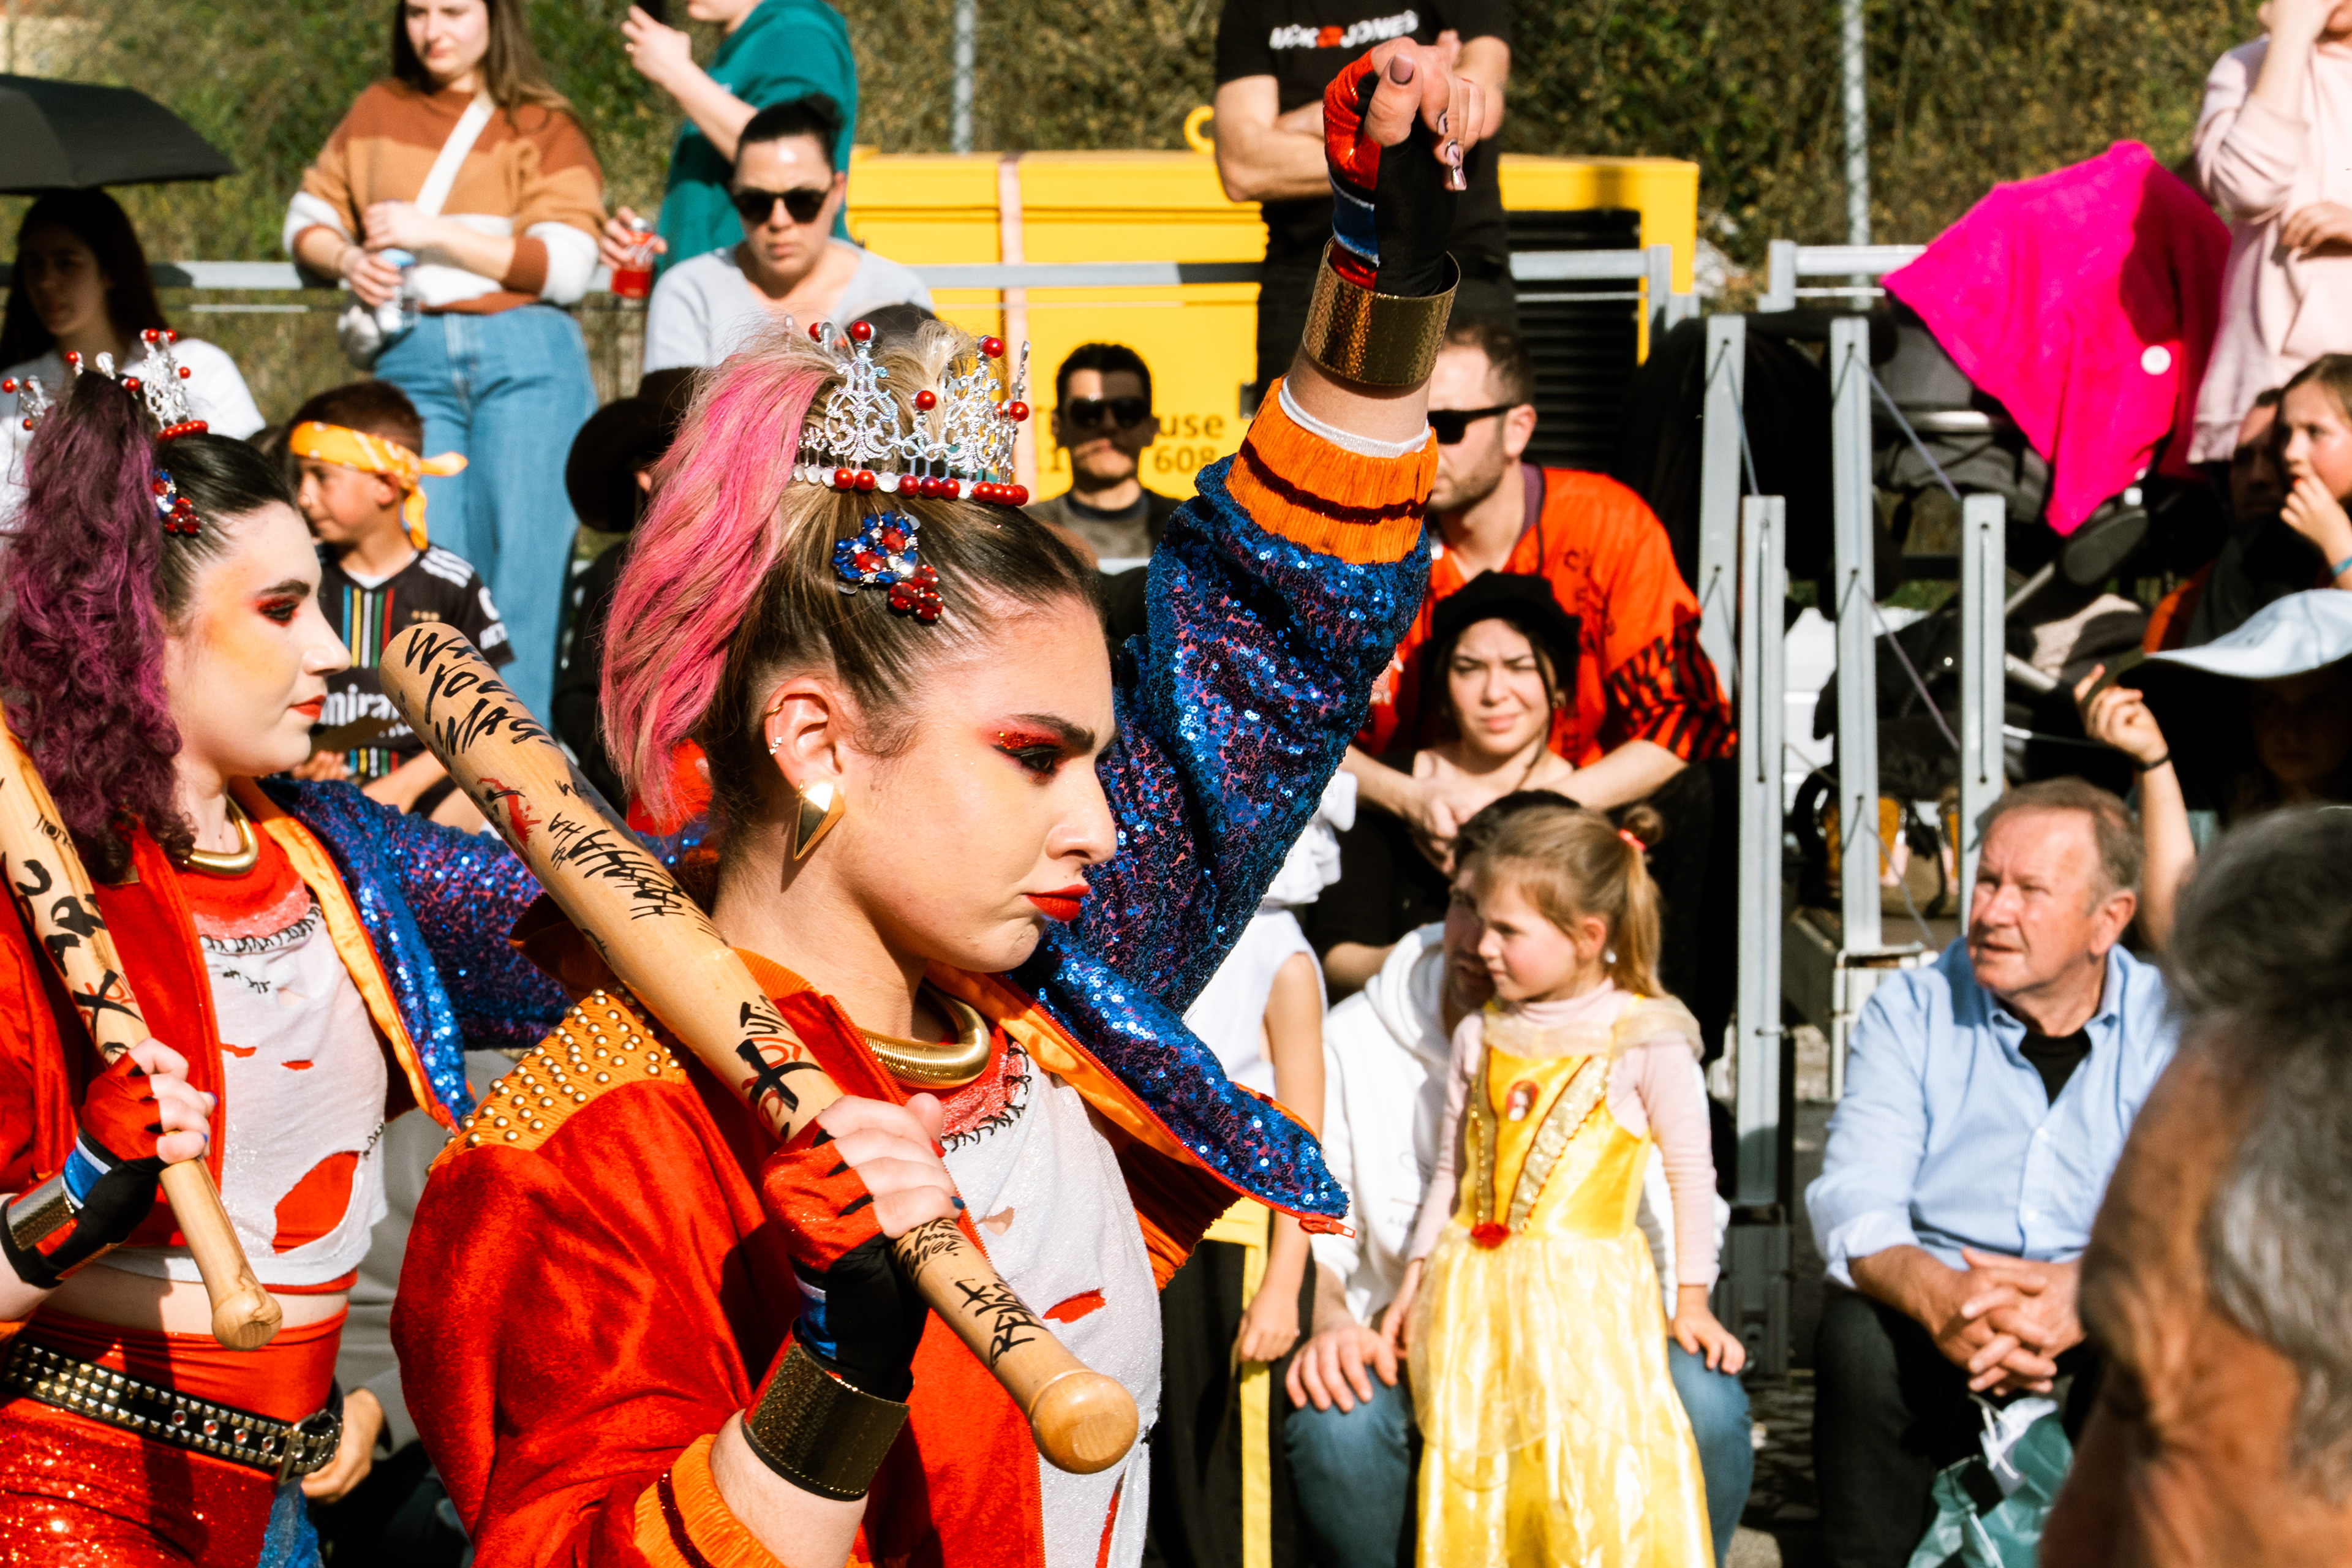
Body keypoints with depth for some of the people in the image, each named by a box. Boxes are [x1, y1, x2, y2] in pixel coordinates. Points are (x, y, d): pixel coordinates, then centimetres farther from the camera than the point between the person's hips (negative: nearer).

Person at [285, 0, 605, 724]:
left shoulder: (543, 127, 8)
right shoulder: (379, 113, 18)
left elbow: (566, 267, -3)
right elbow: (307, 218, 23)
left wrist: (435, 233, -8)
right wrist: (347, 259, 0)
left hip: (524, 360, -2)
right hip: (412, 362, 2)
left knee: (520, 574, -7)